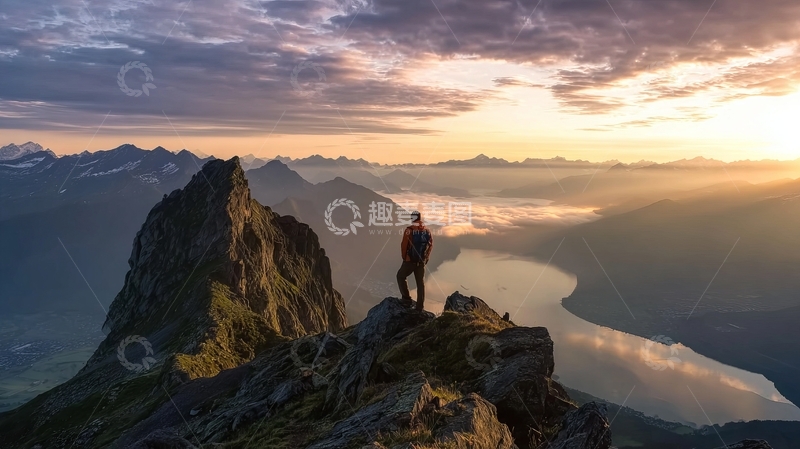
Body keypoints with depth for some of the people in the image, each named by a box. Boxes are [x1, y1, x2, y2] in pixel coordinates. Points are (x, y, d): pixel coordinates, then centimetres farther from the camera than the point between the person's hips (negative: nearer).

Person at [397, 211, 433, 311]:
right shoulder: (427, 231, 1)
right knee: (420, 283, 13)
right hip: (421, 262, 4)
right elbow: (430, 245, 7)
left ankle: (406, 297, 11)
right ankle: (420, 306, 16)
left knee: (401, 276, 19)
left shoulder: (409, 230, -14)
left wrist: (404, 256, 4)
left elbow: (404, 245, -12)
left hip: (410, 260, -4)